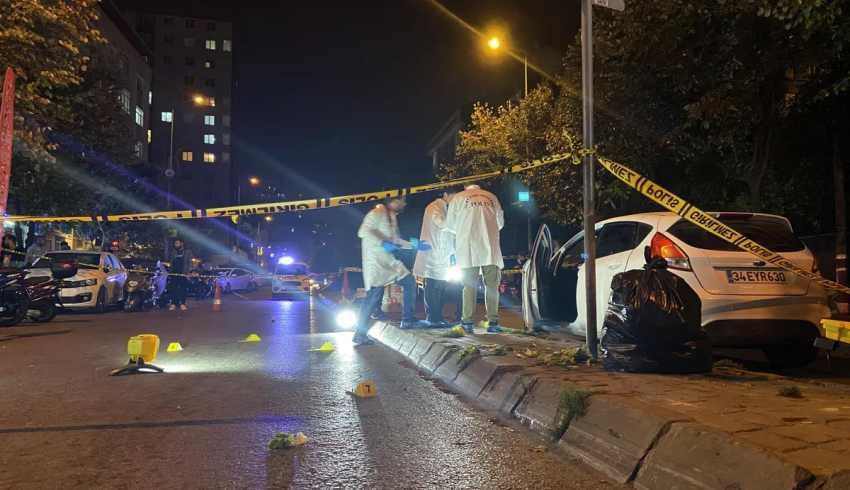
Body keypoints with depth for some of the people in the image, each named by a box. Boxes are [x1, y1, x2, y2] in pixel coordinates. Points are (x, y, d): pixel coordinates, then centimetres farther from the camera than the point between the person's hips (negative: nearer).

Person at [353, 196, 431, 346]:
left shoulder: (392, 217, 20)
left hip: (388, 260, 9)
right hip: (375, 259, -9)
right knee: (375, 293, -13)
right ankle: (360, 334, -7)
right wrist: (382, 243, -24)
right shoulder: (378, 212, -8)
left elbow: (396, 241, 25)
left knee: (409, 282, 7)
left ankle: (408, 320, 13)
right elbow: (364, 231, -20)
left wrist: (415, 246, 18)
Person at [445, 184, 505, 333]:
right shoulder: (491, 197, 16)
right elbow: (500, 222, 19)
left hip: (468, 248, -1)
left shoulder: (458, 197, 11)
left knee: (469, 285, 3)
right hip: (490, 247, 1)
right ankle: (493, 322, -2)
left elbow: (449, 225, 13)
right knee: (492, 285, 4)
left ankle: (467, 322, -2)